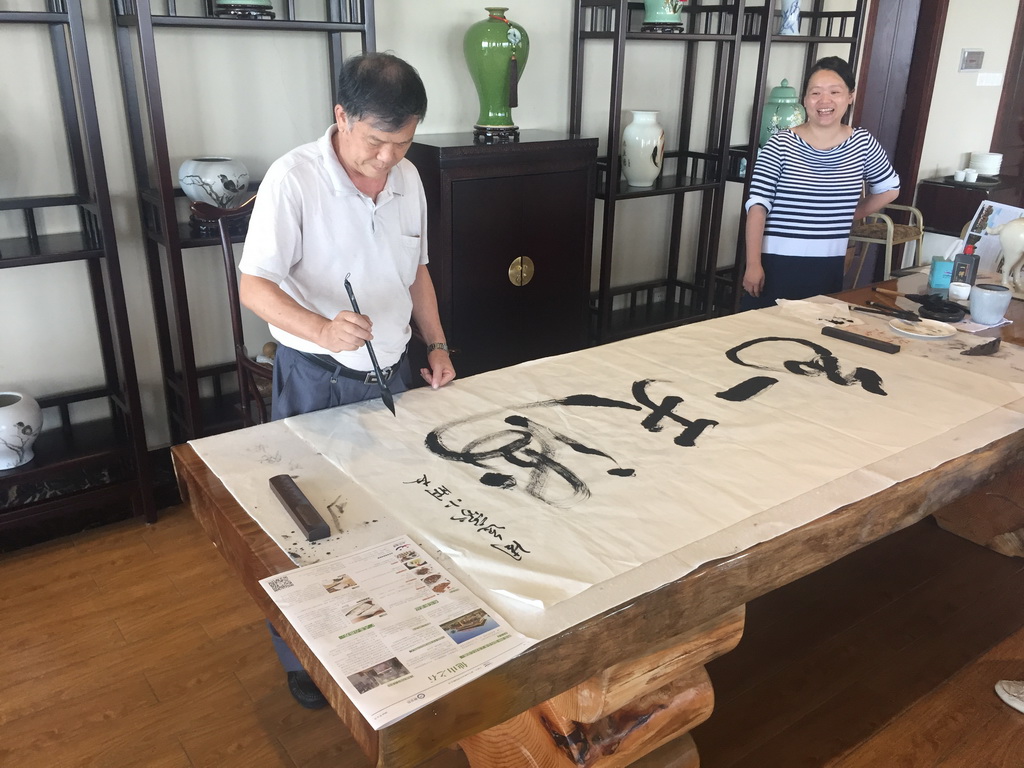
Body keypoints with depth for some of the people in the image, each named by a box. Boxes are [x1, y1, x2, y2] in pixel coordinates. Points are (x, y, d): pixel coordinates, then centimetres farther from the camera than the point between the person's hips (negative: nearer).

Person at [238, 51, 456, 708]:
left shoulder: (407, 179, 2)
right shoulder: (294, 179, -18)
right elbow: (255, 286, -22)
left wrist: (437, 344, 8)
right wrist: (322, 329, -39)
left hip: (391, 372, 6)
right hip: (316, 382, -5)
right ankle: (301, 657, 29)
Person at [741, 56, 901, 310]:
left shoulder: (862, 143, 3)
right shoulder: (780, 145, -7)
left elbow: (889, 189, 19)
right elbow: (758, 206, -10)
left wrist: (850, 215, 12)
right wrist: (753, 264, -15)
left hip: (828, 268, 3)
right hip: (776, 263, -3)